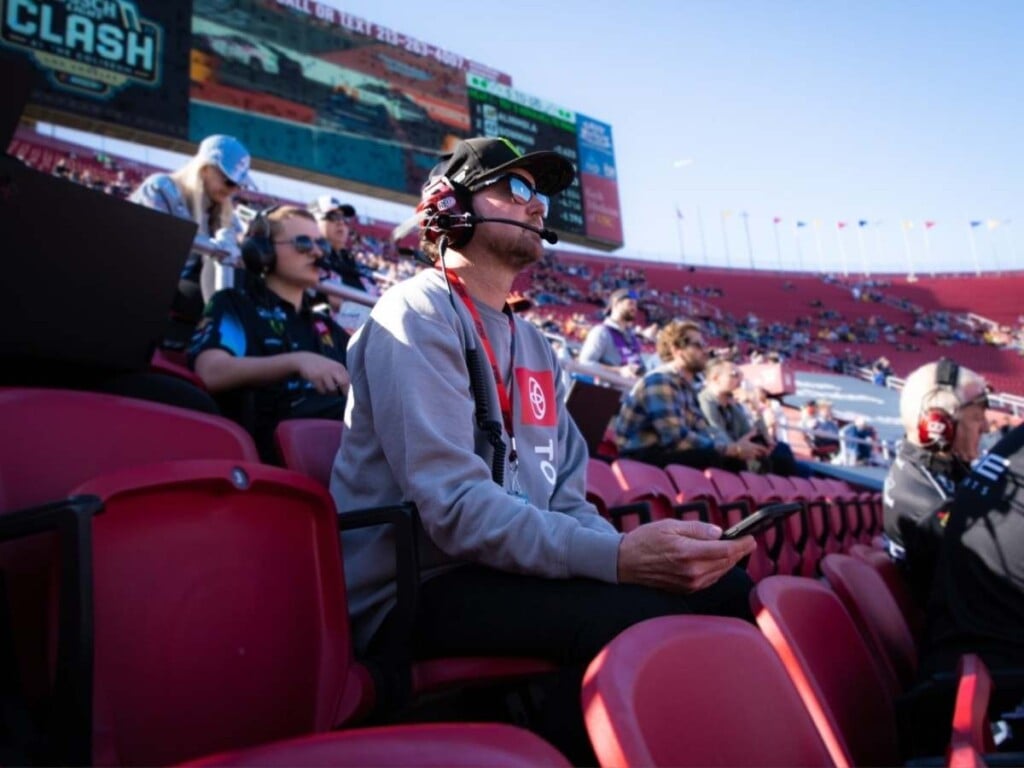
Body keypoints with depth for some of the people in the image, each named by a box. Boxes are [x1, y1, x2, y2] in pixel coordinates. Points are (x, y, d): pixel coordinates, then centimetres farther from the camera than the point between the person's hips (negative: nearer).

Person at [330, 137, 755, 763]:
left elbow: (567, 501, 11)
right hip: (415, 590, -7)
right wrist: (619, 558, -29)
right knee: (633, 615, -30)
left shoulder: (535, 346, 17)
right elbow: (455, 505, -21)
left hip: (513, 569, 8)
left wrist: (632, 549, -10)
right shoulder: (419, 314, -9)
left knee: (725, 588, -5)